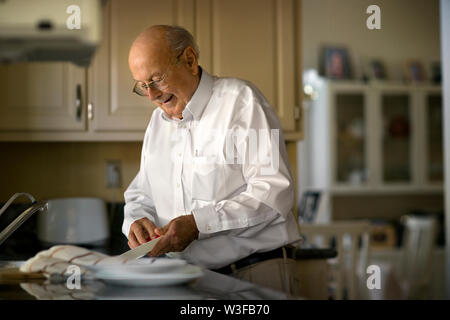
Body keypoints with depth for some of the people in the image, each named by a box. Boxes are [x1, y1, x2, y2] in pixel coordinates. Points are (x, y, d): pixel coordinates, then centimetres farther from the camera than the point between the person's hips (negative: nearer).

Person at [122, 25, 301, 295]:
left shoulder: (240, 100, -2)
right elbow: (141, 195, 28)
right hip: (192, 278, 6)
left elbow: (275, 192, -13)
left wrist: (198, 223, -19)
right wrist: (136, 221, 3)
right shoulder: (158, 121, 21)